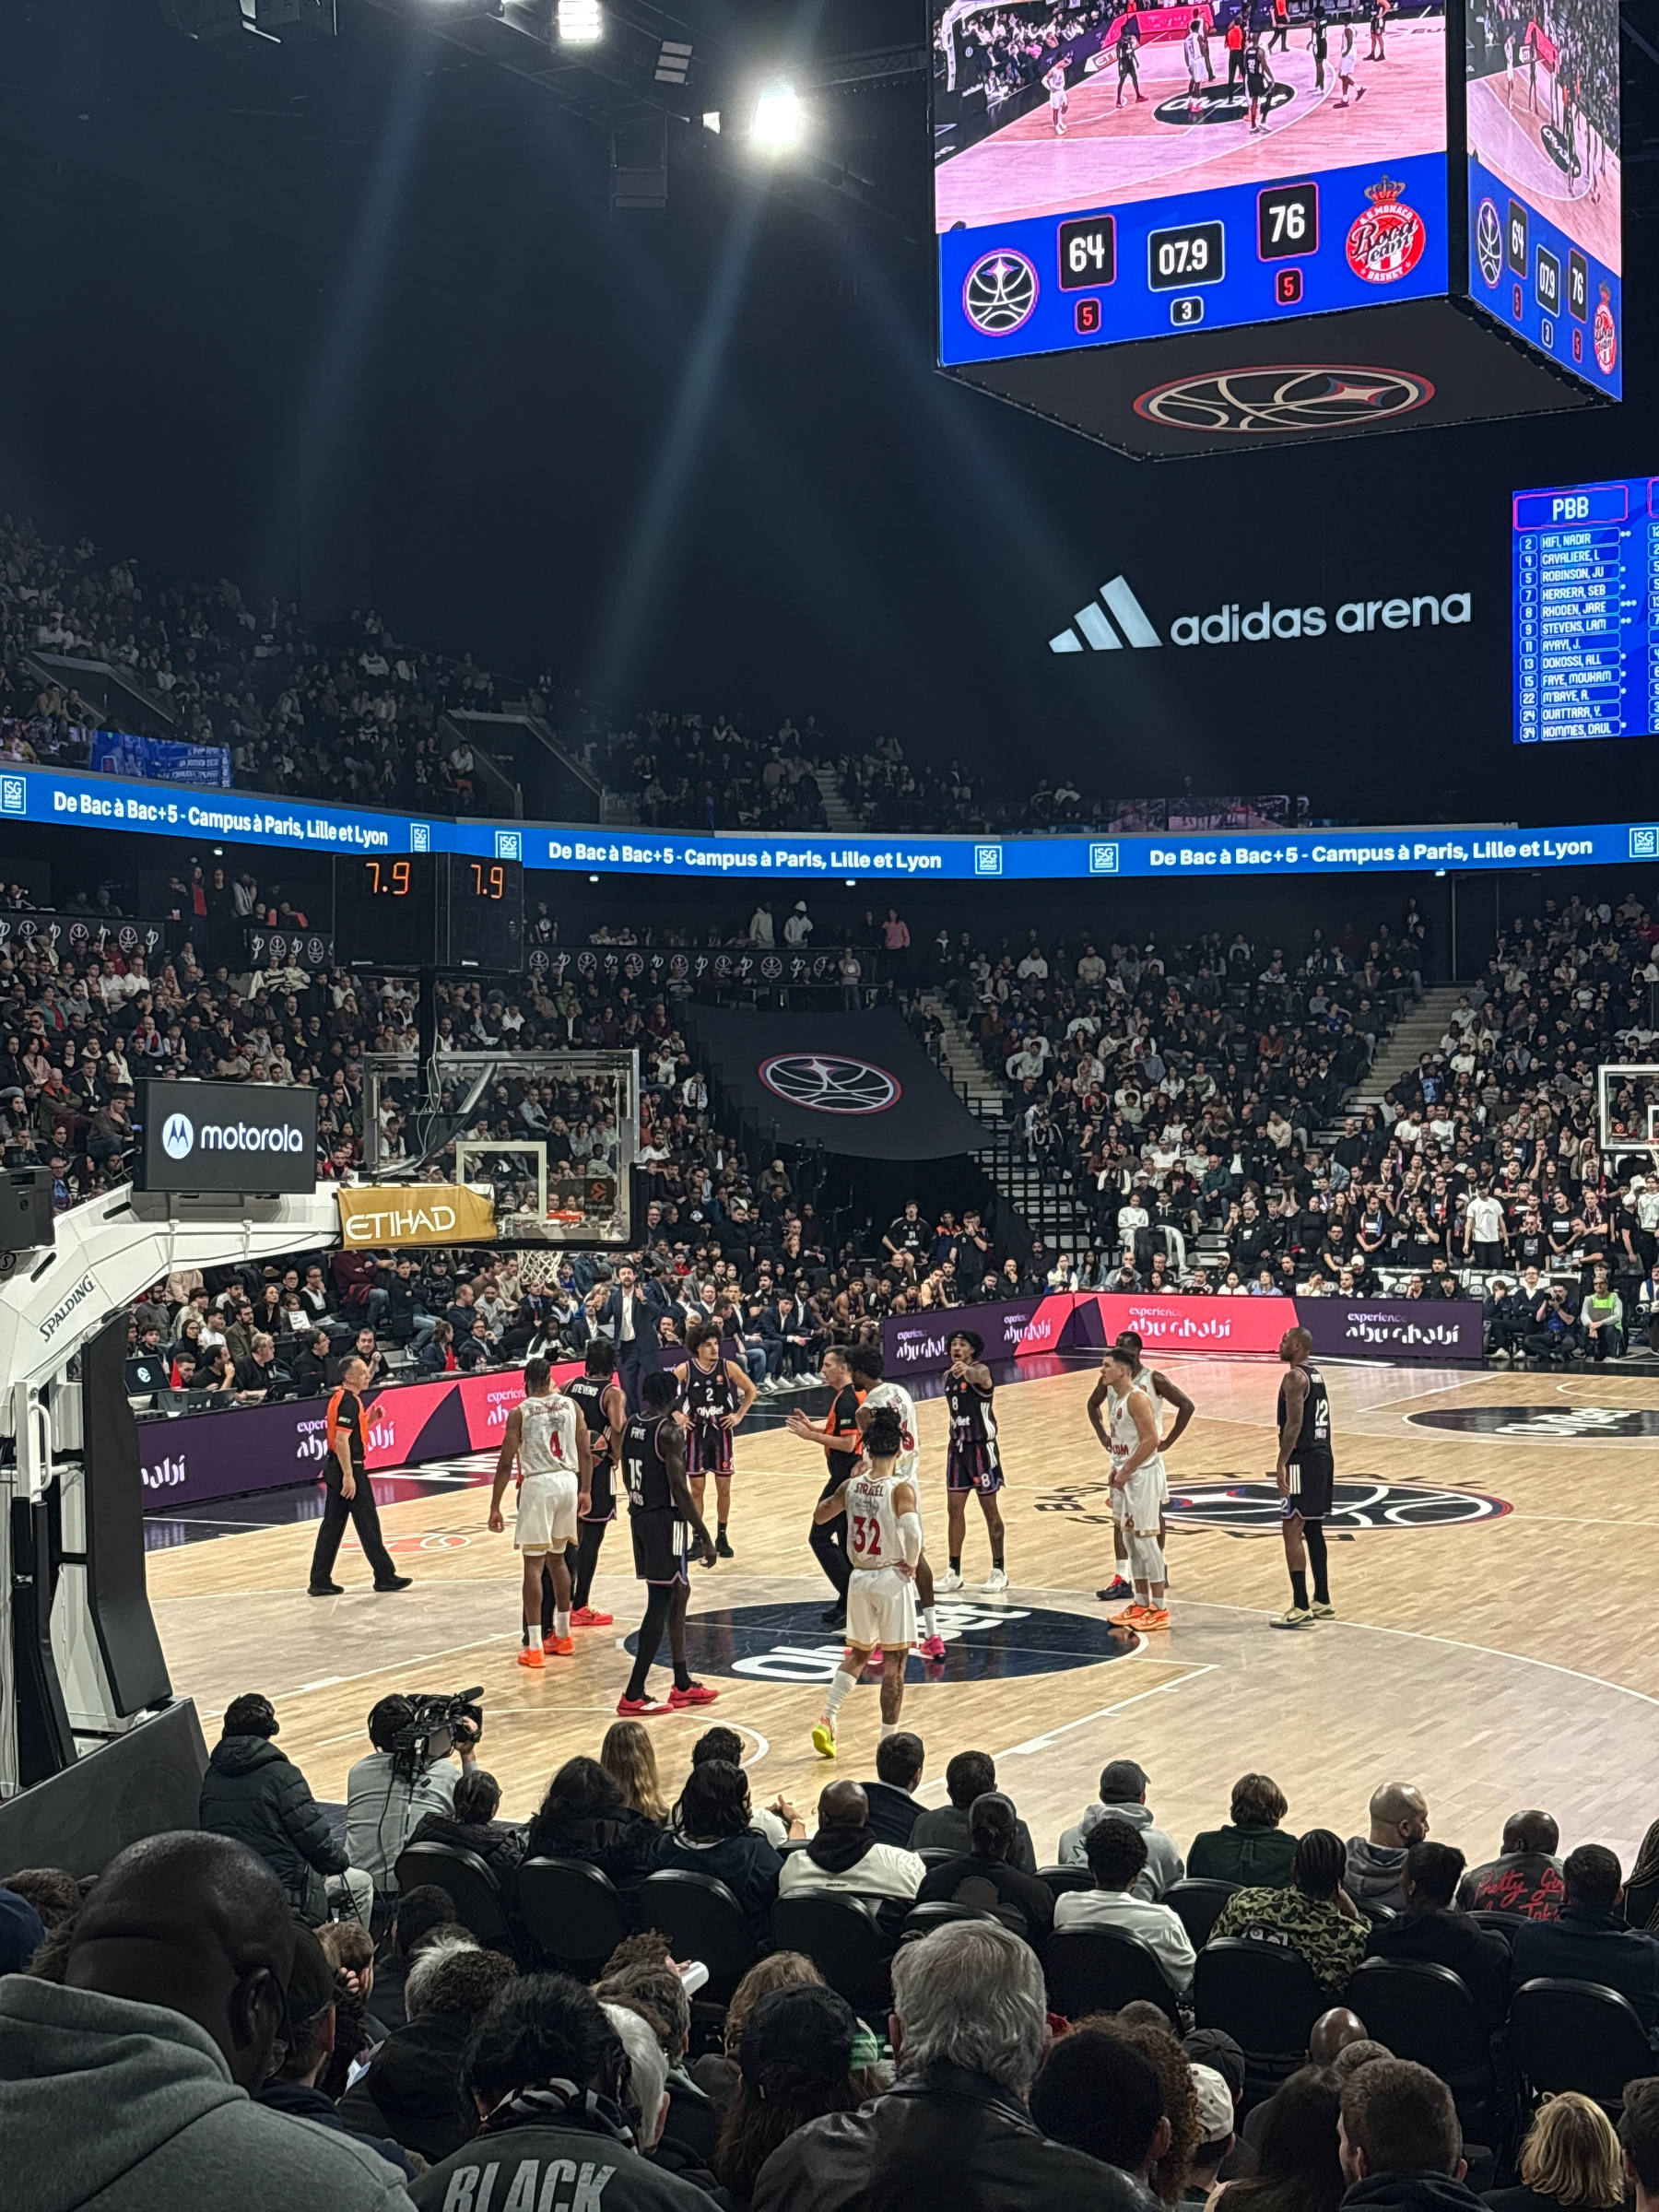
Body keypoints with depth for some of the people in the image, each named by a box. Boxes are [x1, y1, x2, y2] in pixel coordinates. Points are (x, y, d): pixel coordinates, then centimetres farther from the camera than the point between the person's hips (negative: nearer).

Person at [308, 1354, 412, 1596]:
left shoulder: (341, 1398, 13)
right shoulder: (349, 1402, -16)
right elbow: (341, 1440, -23)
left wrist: (369, 1419, 10)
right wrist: (349, 1476, -25)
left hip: (335, 1468, 10)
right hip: (349, 1468, -10)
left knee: (332, 1525, 9)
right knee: (368, 1524, -1)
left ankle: (320, 1582, 10)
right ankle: (385, 1576, 6)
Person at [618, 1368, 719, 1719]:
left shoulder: (631, 1426, 7)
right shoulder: (670, 1432, -17)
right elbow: (680, 1489, -20)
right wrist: (705, 1537, -16)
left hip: (639, 1515, 9)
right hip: (666, 1521, -9)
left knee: (678, 1593, 19)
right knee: (660, 1603, -5)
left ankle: (683, 1685, 25)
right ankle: (633, 1696, -6)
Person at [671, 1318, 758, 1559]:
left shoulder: (728, 1367, -7)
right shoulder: (685, 1370, -11)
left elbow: (751, 1391, 6)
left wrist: (739, 1415, -1)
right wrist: (676, 1415, -7)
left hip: (722, 1431, 1)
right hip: (696, 1433, -1)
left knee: (724, 1488, 6)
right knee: (697, 1488, 5)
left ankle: (721, 1537, 19)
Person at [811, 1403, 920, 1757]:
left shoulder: (851, 1486, -1)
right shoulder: (901, 1489, -16)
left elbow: (820, 1514, 16)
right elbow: (912, 1532, -31)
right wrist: (912, 1564, -13)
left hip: (860, 1578, 5)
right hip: (893, 1581, -5)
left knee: (858, 1654, 22)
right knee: (894, 1662, 7)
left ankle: (826, 1720, 9)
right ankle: (889, 1740, 11)